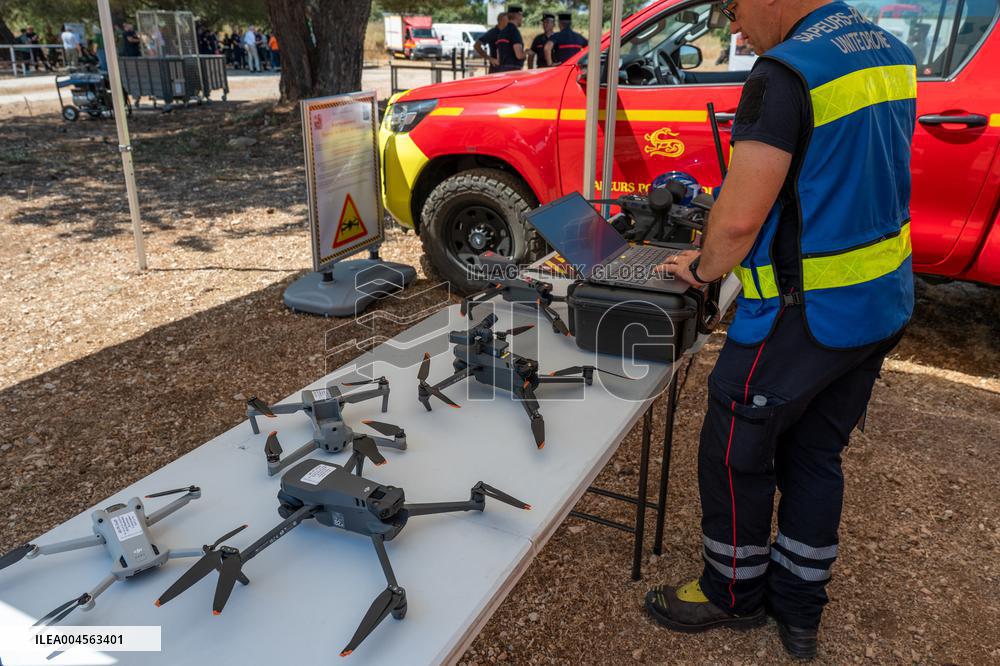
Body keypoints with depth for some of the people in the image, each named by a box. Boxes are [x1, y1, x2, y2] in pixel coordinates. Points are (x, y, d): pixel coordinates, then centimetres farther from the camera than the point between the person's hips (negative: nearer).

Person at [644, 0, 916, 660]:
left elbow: (740, 219, -23)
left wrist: (703, 267, -3)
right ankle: (799, 611, 34)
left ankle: (734, 593, 30)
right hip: (884, 307, 9)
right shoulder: (894, 55, 9)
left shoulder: (786, 72, -19)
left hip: (802, 317, -9)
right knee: (816, 456, 19)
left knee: (736, 456, 10)